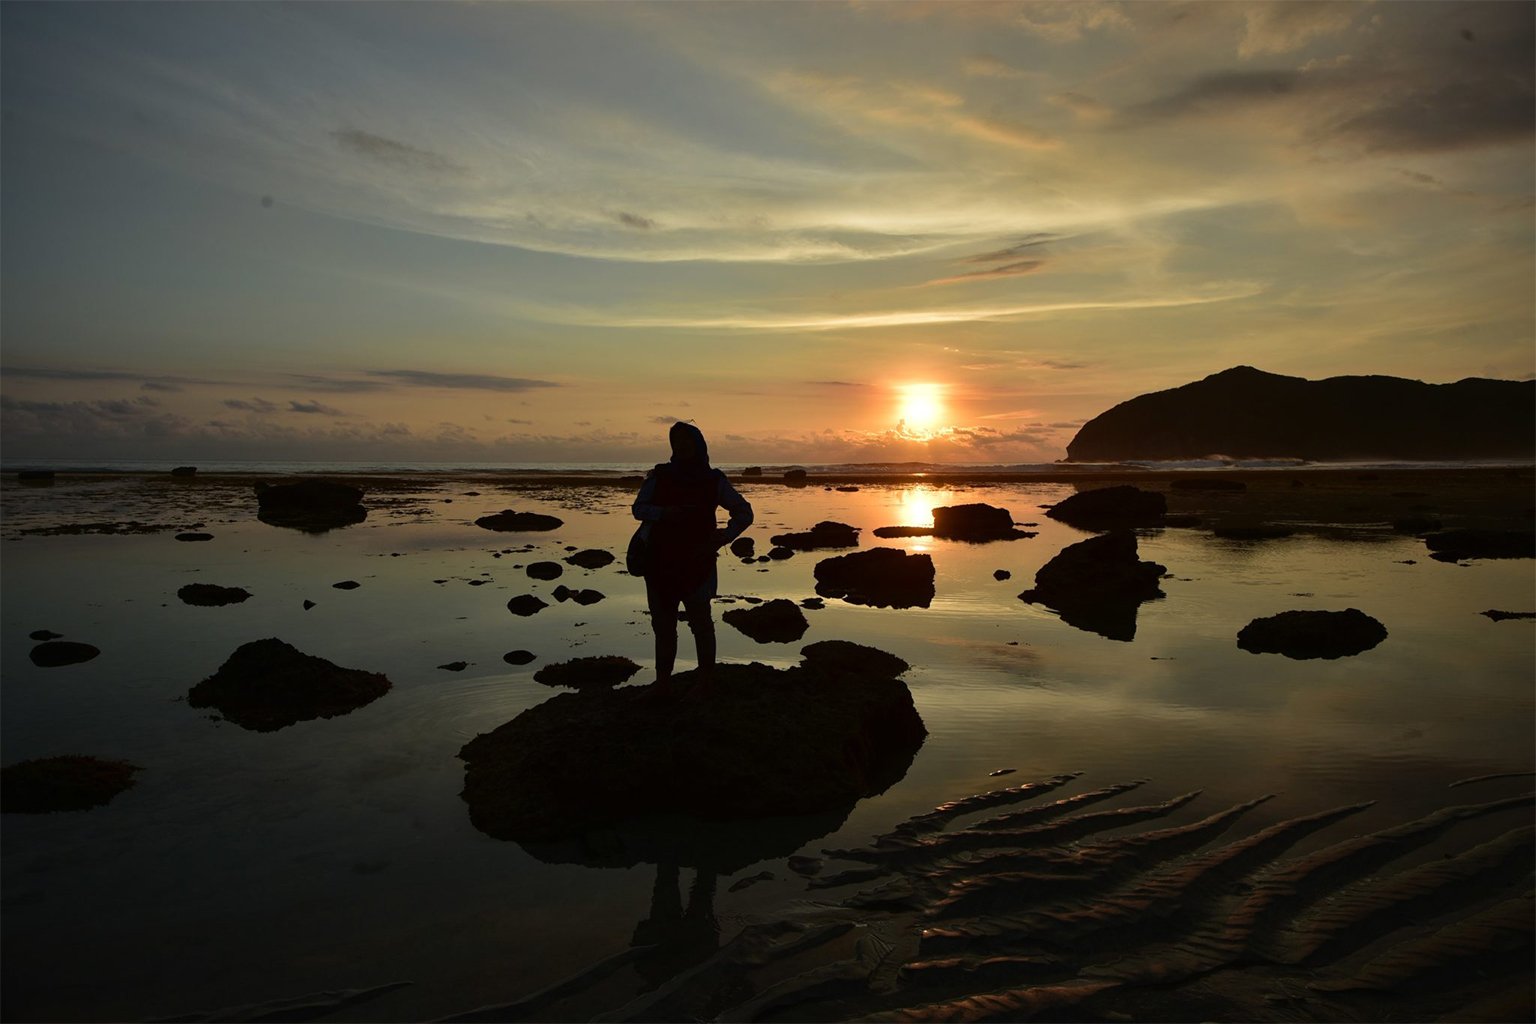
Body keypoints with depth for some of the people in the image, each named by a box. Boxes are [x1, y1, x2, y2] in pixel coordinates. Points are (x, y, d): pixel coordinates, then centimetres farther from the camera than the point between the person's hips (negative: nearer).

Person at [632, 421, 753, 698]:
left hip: (696, 562, -2)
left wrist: (722, 538, -8)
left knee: (701, 622, -2)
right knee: (663, 625, 8)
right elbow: (638, 508, 3)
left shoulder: (713, 480, 3)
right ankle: (663, 682, 16)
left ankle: (706, 682, 4)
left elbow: (744, 512, 6)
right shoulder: (659, 475, 6)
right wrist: (663, 512, -17)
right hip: (659, 561, 2)